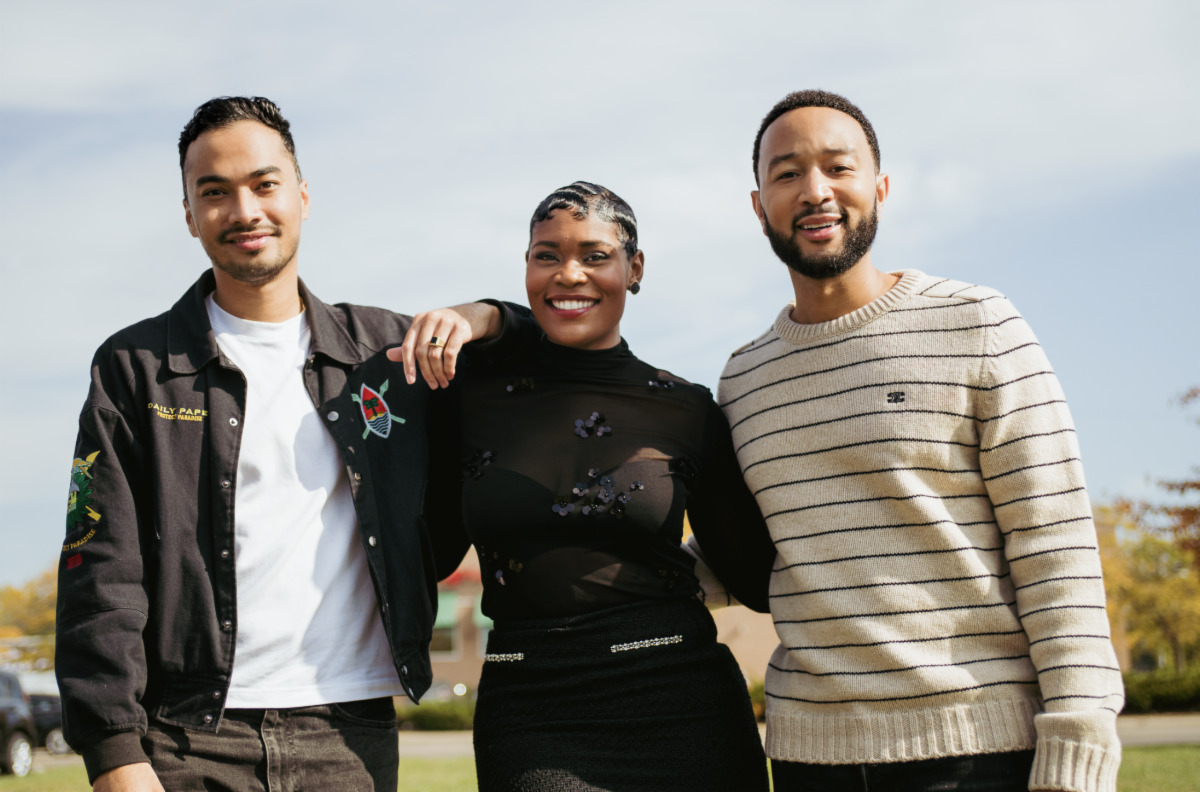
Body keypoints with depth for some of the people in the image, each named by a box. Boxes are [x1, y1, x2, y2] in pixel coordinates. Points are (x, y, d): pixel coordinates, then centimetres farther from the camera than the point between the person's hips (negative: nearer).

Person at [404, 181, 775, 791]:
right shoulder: (474, 394, 5)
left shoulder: (685, 411, 3)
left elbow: (756, 576, 9)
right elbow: (432, 551, 12)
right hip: (530, 714, 0)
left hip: (678, 705, 0)